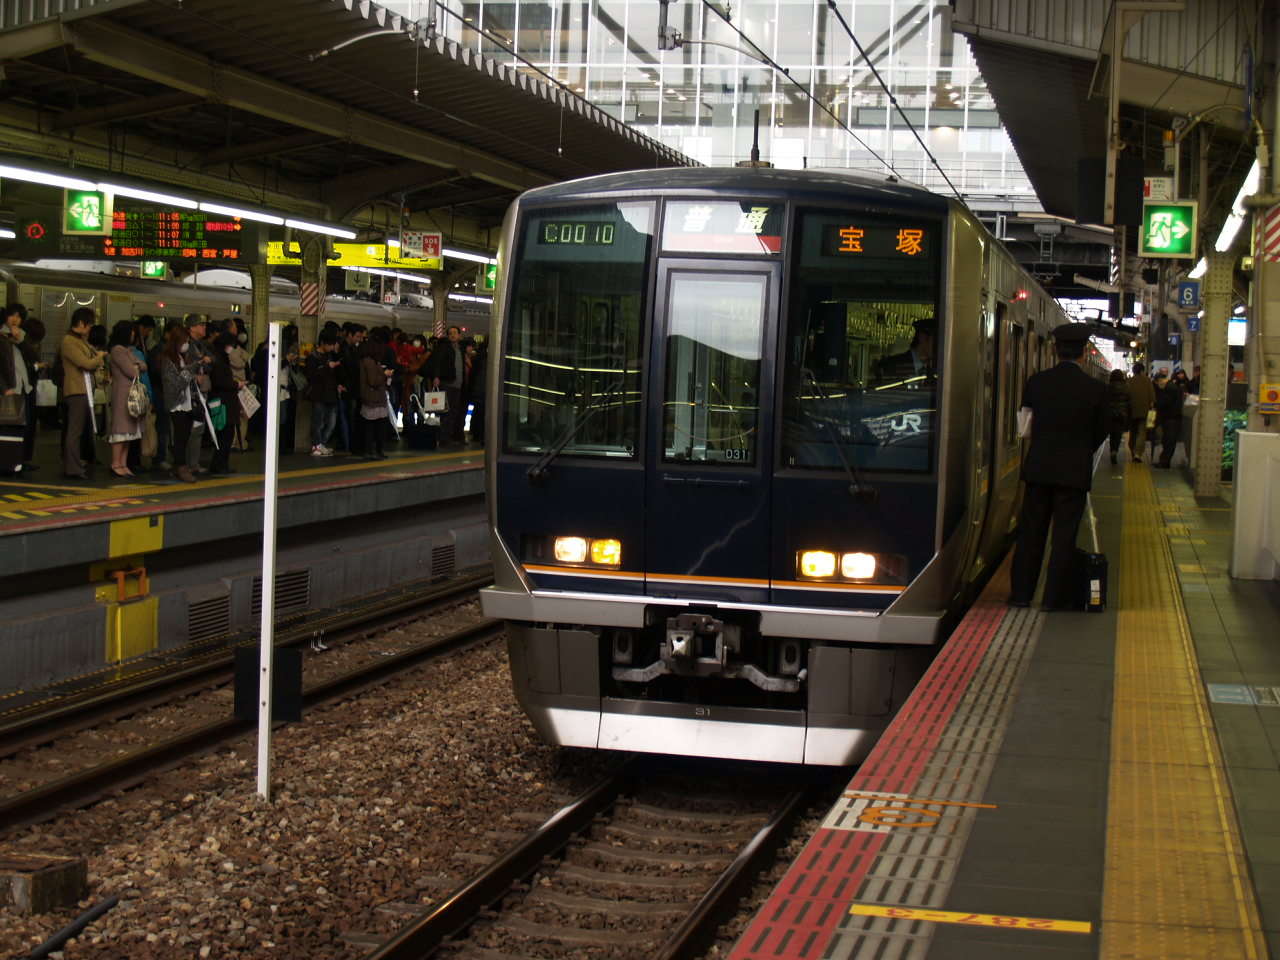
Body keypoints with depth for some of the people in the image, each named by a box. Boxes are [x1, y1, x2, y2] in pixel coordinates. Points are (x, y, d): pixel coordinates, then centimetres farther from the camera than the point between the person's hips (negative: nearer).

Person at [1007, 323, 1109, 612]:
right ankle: (1054, 597, 8)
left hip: (1038, 468, 2)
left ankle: (1021, 593, 17)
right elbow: (1102, 430, 2)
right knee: (1064, 534, 5)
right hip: (1075, 471, -2)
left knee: (1030, 531, 12)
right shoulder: (1095, 389, -9)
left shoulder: (1036, 382, -4)